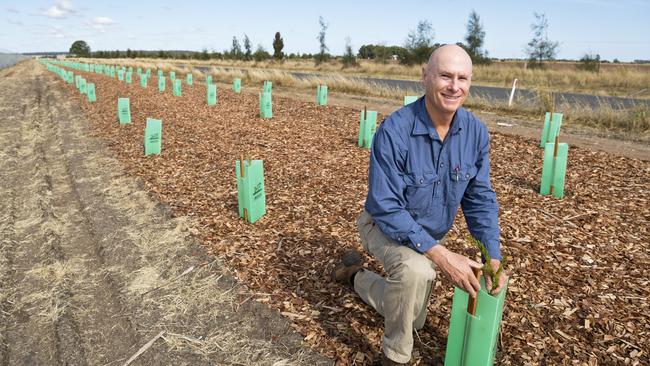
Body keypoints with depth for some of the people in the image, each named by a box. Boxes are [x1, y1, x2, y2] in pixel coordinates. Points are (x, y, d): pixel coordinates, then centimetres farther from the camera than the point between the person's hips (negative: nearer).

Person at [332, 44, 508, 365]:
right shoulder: (394, 131, -32)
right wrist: (440, 255, -37)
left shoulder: (476, 132, -15)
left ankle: (356, 275, 45)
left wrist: (493, 256, -19)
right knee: (416, 271, -40)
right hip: (385, 227, -6)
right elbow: (386, 208, -31)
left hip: (431, 237, 6)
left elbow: (480, 197, -7)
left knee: (411, 321, 21)